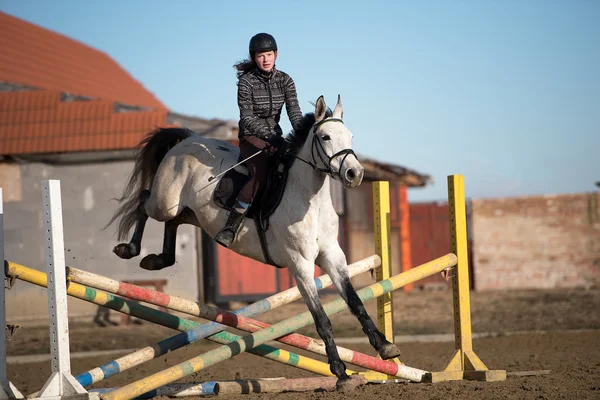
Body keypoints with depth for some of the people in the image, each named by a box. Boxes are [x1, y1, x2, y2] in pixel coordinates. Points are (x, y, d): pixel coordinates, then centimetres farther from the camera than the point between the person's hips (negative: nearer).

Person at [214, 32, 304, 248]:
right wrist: (268, 137, -28)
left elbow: (294, 112, -6)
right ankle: (230, 227, -31)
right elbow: (247, 117, -15)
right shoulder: (246, 81, -10)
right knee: (260, 174, -32)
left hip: (275, 135, 5)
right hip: (251, 136, -5)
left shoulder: (285, 80, 2)